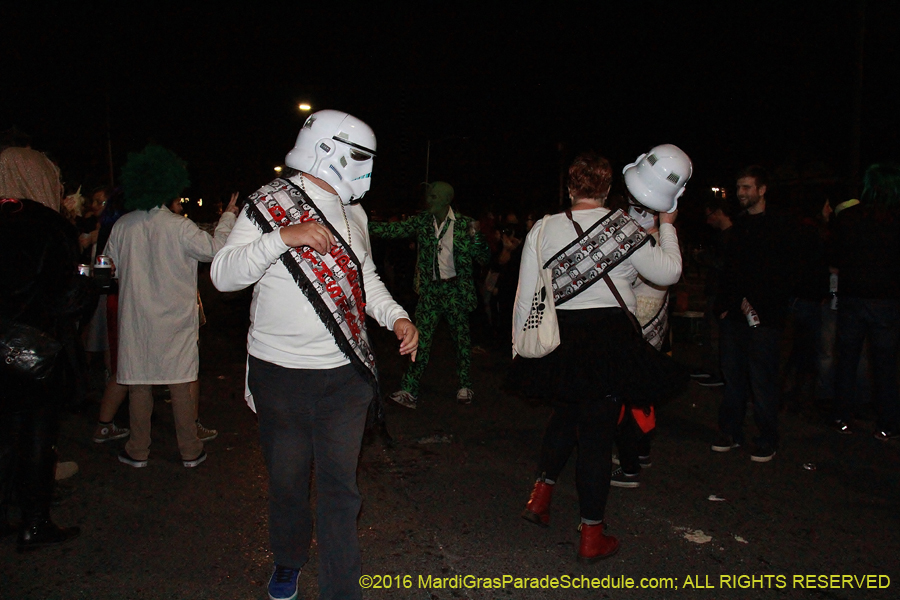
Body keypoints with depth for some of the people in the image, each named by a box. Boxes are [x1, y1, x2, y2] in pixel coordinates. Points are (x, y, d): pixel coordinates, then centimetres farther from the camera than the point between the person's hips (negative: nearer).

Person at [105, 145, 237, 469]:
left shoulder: (122, 226, -1)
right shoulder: (179, 227, -14)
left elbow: (112, 262, 11)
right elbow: (215, 248, -8)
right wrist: (227, 217, 5)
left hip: (135, 318, 3)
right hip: (175, 319, -3)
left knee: (139, 384, 11)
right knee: (181, 384, 6)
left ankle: (138, 450, 21)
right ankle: (190, 450, 15)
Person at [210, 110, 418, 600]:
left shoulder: (353, 214, 9)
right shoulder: (269, 205, -7)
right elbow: (223, 276, -14)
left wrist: (396, 317, 2)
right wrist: (283, 237, -26)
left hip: (346, 375, 3)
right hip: (280, 375, -2)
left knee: (339, 486, 4)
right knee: (286, 480, 15)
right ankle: (288, 559, 42)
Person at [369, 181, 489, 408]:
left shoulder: (464, 224, -5)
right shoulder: (422, 221, 4)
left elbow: (484, 259, -4)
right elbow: (393, 230, 1)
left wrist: (476, 237, -24)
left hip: (455, 289, -2)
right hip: (430, 290, 2)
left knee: (461, 337, 9)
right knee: (421, 338, -2)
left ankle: (465, 386, 25)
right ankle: (409, 390, 1)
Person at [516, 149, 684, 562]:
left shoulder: (544, 229, 0)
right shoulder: (625, 229, -6)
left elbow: (526, 294, 0)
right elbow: (669, 272, 4)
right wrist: (667, 225, 17)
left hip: (559, 338, 3)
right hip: (611, 338, -2)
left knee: (564, 415, 27)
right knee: (597, 432, 6)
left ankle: (540, 495, 25)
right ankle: (592, 536, 18)